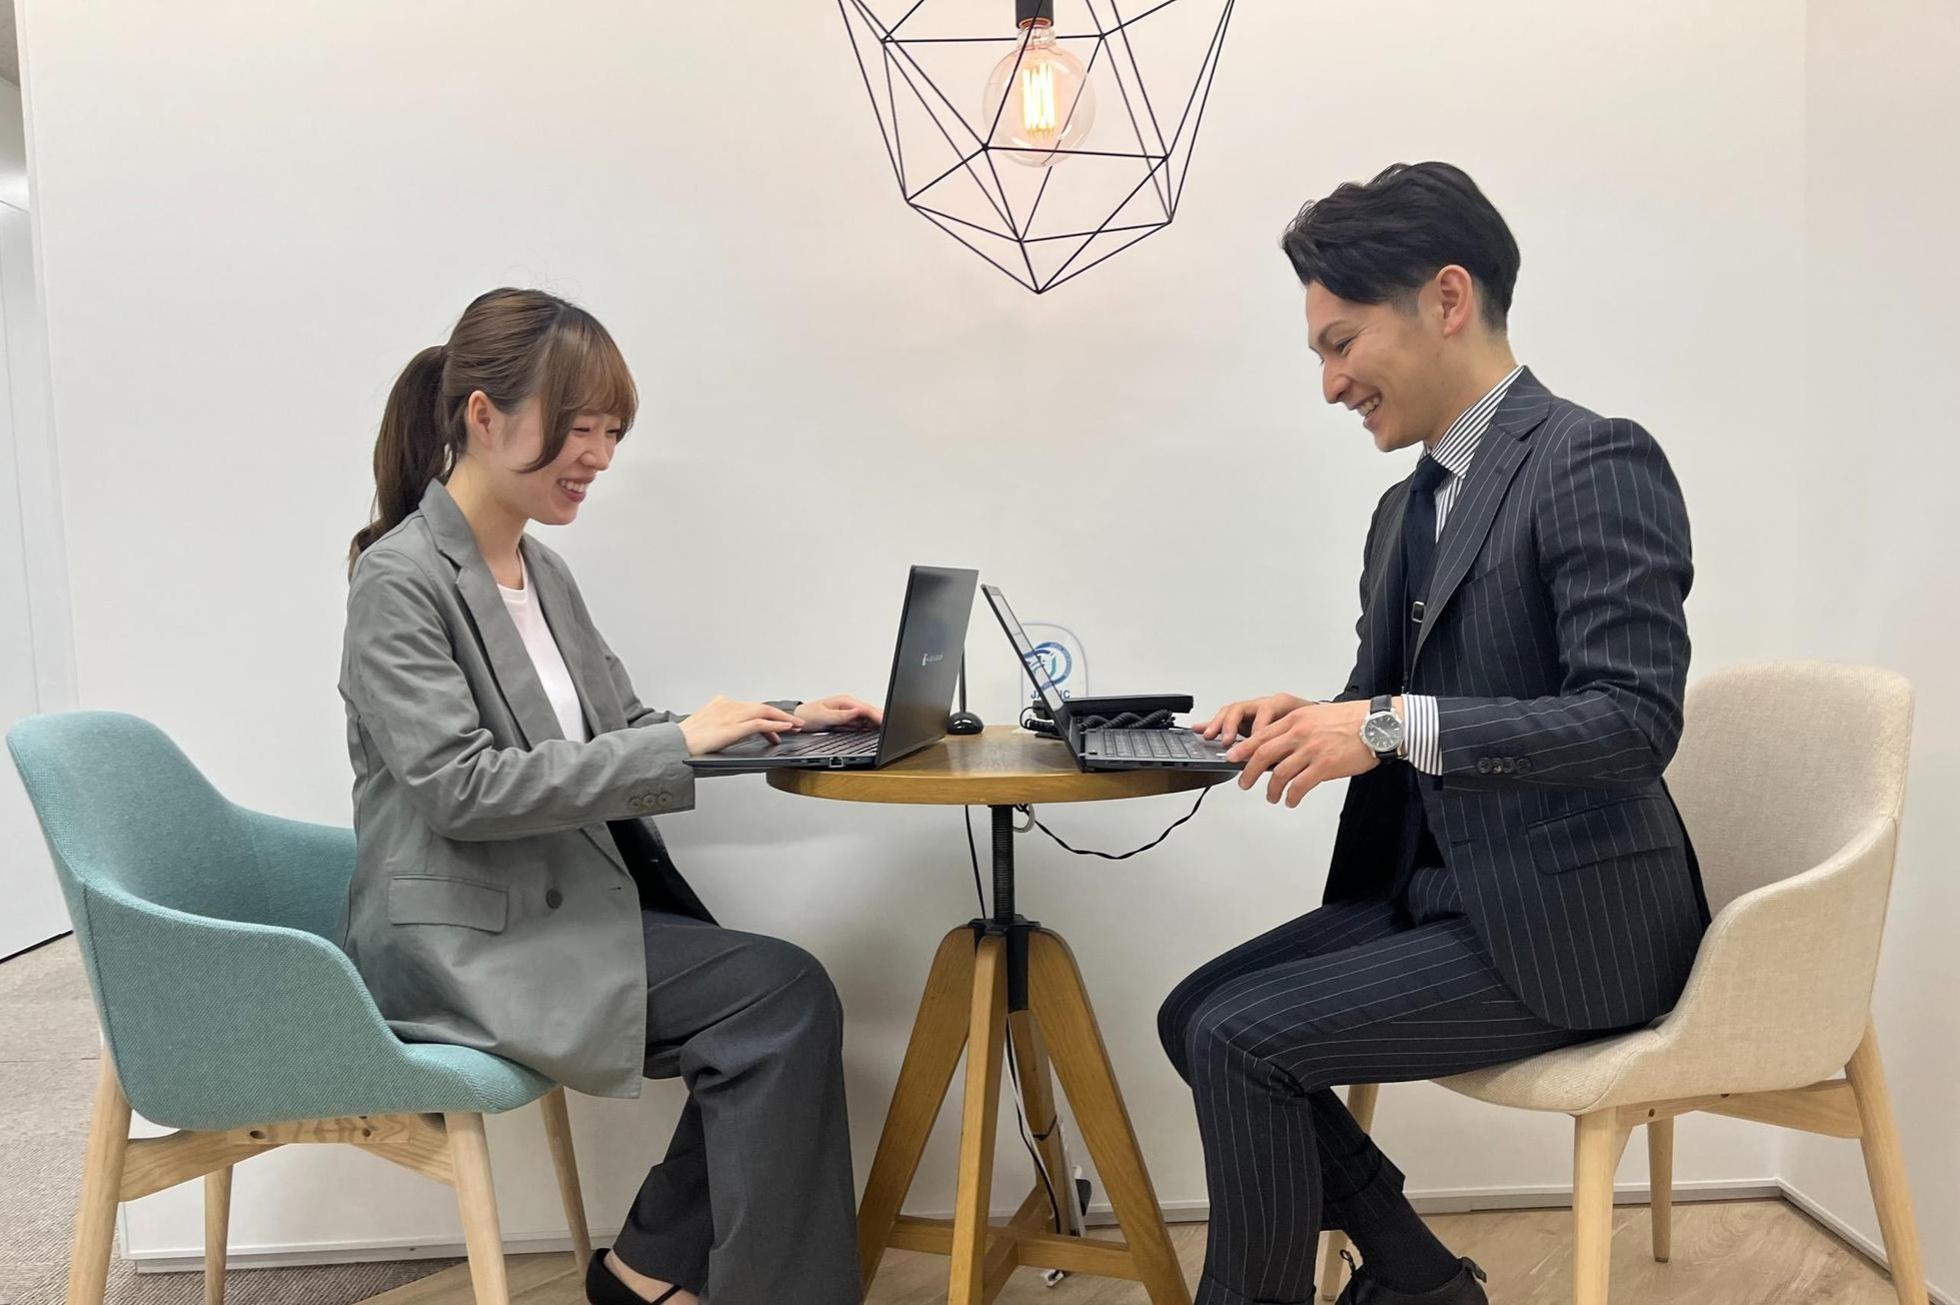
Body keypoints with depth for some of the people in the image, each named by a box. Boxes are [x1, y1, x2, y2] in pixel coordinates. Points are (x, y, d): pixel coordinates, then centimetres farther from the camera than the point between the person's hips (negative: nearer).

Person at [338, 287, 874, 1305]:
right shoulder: (400, 579, -13)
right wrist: (680, 744, -24)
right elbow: (461, 788, -22)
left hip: (567, 900, 8)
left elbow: (621, 731, 14)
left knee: (780, 1002, -12)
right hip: (463, 940, -8)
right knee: (784, 993, -19)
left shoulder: (542, 573, 12)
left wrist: (775, 724, -1)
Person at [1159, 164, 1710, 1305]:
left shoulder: (1596, 461, -14)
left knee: (1238, 1041, -16)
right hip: (1442, 890, 9)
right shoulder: (1407, 508, 12)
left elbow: (1635, 719, -23)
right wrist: (1309, 719, -4)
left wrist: (1393, 727, -26)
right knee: (1196, 1014, 4)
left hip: (1563, 924, -9)